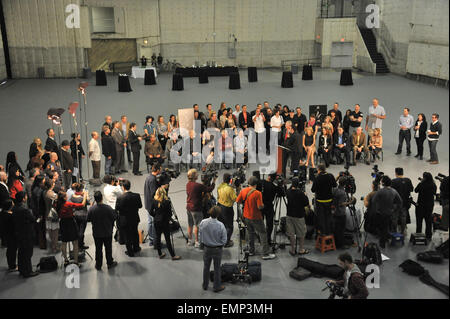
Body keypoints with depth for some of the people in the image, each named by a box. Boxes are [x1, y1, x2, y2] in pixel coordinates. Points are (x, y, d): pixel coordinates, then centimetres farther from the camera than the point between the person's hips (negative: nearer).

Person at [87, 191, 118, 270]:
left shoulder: (91, 209, -16)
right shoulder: (108, 208, -21)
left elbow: (88, 219, -5)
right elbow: (114, 218, -12)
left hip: (96, 233, 1)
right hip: (107, 232, -1)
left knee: (98, 249, 15)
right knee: (108, 248, 16)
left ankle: (98, 265, 25)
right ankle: (110, 263, 28)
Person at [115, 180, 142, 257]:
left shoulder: (120, 198, -25)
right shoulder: (137, 196, -17)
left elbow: (117, 209, -14)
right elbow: (140, 205, -4)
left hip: (125, 220, -3)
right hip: (135, 219, 3)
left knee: (127, 236, 14)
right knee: (135, 233, 25)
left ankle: (130, 252, 27)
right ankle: (136, 248, 43)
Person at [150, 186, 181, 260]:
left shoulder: (154, 201, -5)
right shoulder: (167, 202, -16)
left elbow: (151, 212, 1)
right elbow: (170, 213, -11)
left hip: (156, 222, 4)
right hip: (164, 222, -4)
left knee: (157, 237, 14)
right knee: (167, 239, 1)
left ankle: (160, 254, 24)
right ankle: (173, 255, 10)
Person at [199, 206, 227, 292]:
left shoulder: (203, 223, -17)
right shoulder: (220, 225, -25)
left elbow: (200, 235, -4)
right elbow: (224, 240, -15)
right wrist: (220, 244, 6)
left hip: (206, 248, 3)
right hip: (217, 249, -3)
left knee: (206, 267, 20)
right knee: (217, 268, 14)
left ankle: (205, 285, 34)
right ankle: (217, 286, 26)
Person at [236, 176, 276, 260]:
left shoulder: (243, 191, -4)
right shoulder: (257, 193, -21)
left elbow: (237, 201, 3)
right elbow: (260, 207, -24)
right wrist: (263, 205, -3)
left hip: (246, 217, 6)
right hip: (256, 218, -6)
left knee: (251, 233, 22)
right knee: (263, 234, 3)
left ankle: (251, 251, 28)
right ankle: (266, 254, 3)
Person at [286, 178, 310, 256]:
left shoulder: (288, 192, -5)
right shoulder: (300, 193, -19)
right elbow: (307, 204, -13)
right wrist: (305, 196, 3)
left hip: (289, 215, 4)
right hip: (299, 216, -4)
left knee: (291, 234, 10)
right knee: (301, 234, 11)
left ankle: (293, 250, 15)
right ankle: (301, 250, 18)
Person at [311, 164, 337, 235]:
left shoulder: (317, 178, -21)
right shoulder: (330, 176, -9)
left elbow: (313, 190, -14)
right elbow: (335, 185, 5)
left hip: (320, 200, -4)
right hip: (329, 200, 4)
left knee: (321, 216, 12)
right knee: (328, 216, 17)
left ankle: (322, 231, 19)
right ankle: (328, 231, 27)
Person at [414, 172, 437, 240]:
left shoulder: (421, 185, -19)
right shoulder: (434, 185, -6)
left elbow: (416, 190, -2)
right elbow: (434, 193, 11)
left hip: (421, 205, -4)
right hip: (430, 205, 4)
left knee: (419, 220, 7)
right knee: (428, 220, 13)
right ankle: (428, 236, 18)